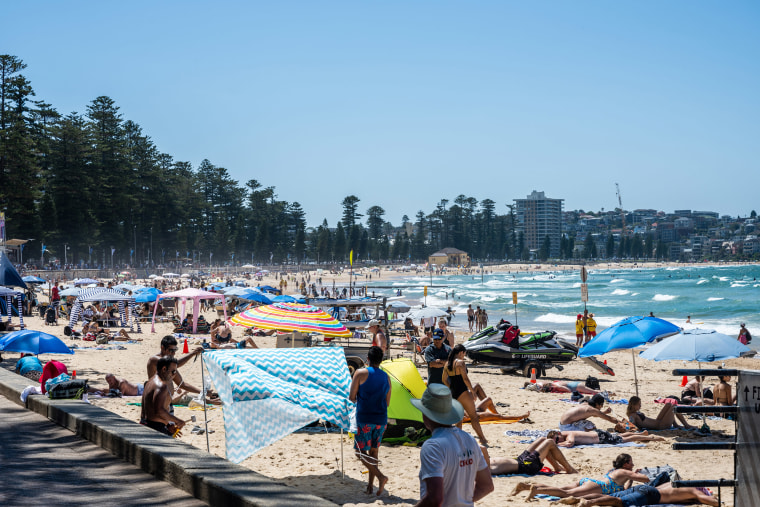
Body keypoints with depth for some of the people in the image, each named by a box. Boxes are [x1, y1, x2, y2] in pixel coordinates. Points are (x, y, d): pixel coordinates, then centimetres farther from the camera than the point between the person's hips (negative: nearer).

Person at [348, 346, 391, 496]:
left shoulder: (361, 373, -6)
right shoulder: (386, 377, 10)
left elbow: (351, 397, -6)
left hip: (365, 419, -5)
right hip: (381, 420, 5)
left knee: (361, 451, -1)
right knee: (373, 451, 14)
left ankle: (380, 476, -19)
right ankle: (370, 485, 14)